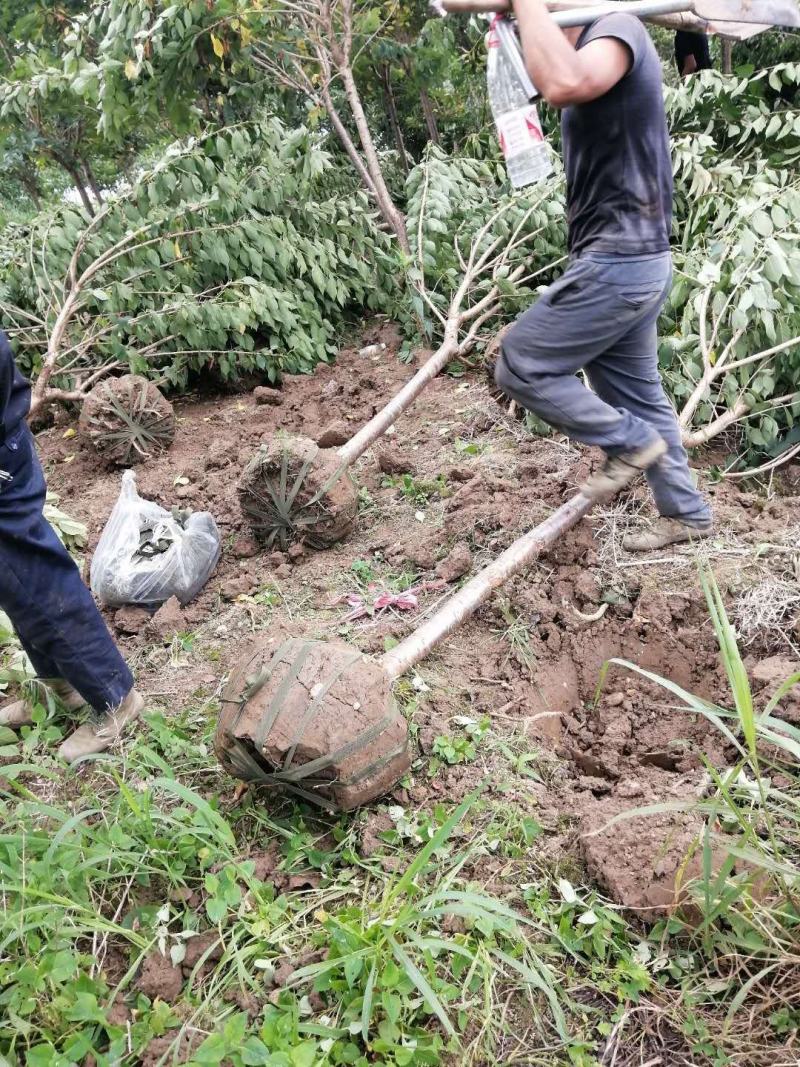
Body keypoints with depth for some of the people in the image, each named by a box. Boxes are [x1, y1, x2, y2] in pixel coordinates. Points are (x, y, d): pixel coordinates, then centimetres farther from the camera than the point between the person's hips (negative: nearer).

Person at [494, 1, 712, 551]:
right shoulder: (597, 48, 20)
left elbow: (562, 84, -35)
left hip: (619, 263, -10)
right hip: (628, 261, 10)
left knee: (519, 365, -4)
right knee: (639, 395, 15)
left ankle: (631, 442, 6)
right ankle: (688, 512, 25)